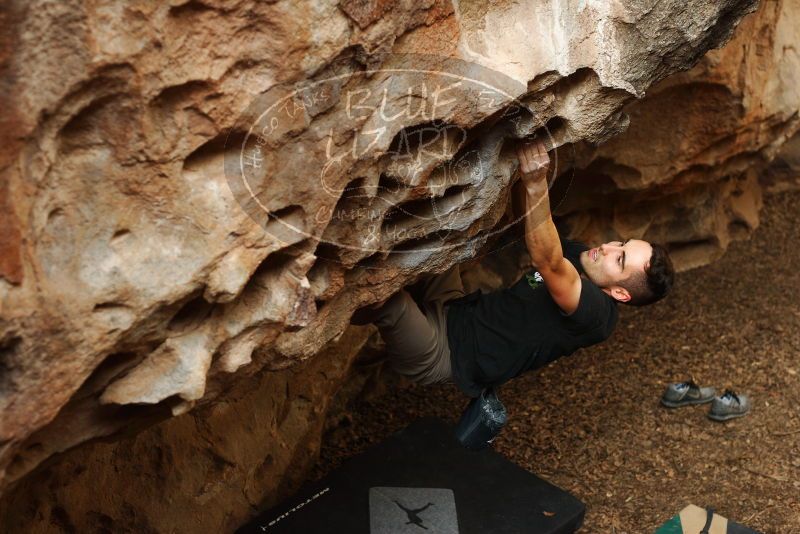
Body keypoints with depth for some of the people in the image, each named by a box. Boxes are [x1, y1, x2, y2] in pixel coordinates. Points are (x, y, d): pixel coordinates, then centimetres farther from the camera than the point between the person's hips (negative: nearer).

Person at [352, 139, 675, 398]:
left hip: (441, 355, -9)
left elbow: (546, 261, -39)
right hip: (456, 310, 9)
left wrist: (536, 184, -49)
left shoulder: (595, 315, -23)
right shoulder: (580, 259, 3)